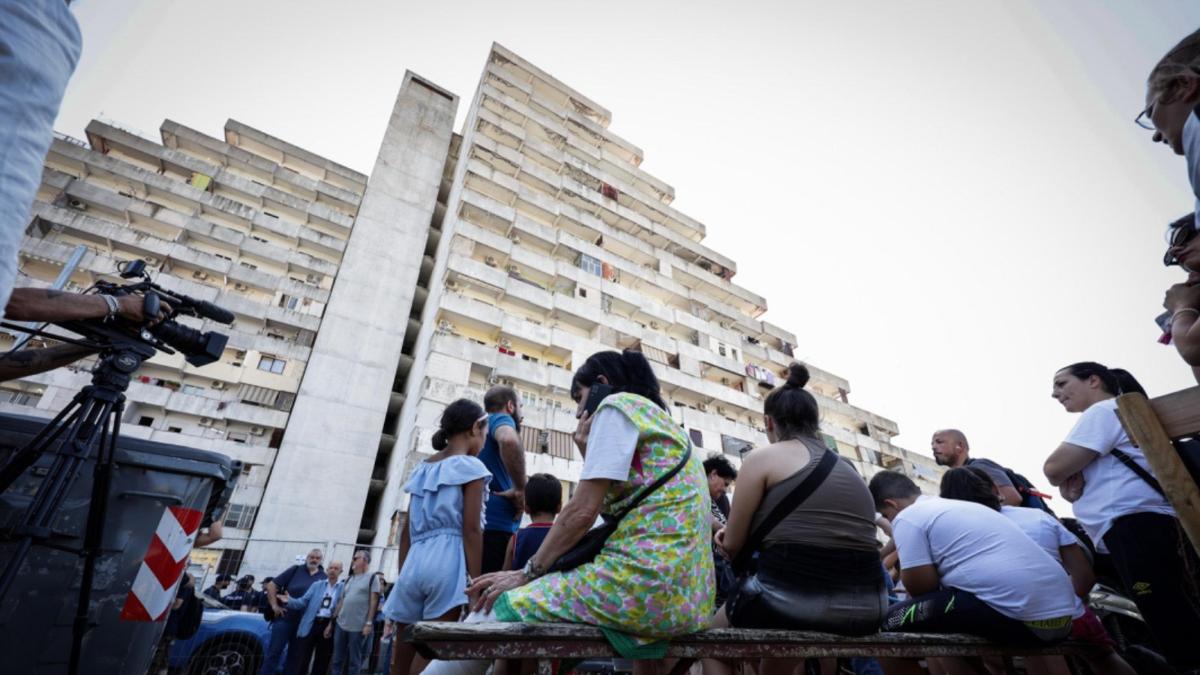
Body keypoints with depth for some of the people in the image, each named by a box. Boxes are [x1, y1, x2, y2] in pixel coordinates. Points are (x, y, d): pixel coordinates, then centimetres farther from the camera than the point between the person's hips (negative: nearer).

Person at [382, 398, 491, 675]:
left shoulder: (421, 468, 18)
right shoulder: (470, 466, -3)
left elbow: (407, 530, 16)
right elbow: (471, 530, -11)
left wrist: (403, 576, 20)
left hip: (414, 563, 7)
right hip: (447, 562, -7)